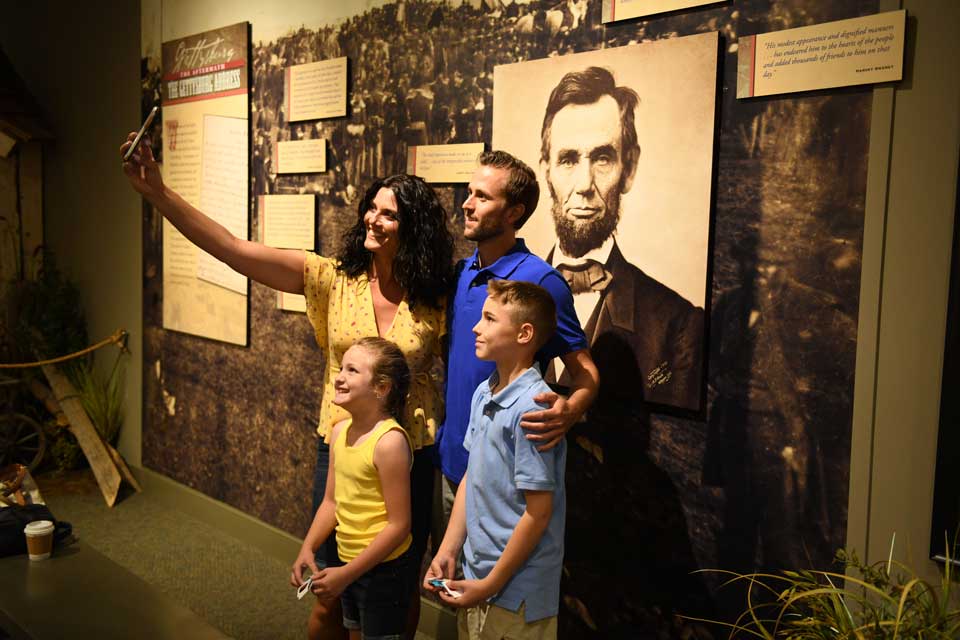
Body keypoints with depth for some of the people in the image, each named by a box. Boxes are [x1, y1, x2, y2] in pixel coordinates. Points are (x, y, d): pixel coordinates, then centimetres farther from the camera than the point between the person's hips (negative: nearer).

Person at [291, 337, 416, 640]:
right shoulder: (340, 431, -1)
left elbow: (399, 525, -22)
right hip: (347, 562, 7)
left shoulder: (390, 440, -24)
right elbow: (332, 501, 8)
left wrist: (346, 573, -19)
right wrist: (307, 549, -4)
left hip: (384, 568, -7)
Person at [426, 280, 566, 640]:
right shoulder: (483, 394, 2)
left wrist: (491, 585, -14)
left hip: (515, 593, -7)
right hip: (477, 575, 7)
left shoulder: (530, 407, -23)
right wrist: (447, 551, 6)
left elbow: (538, 513, -20)